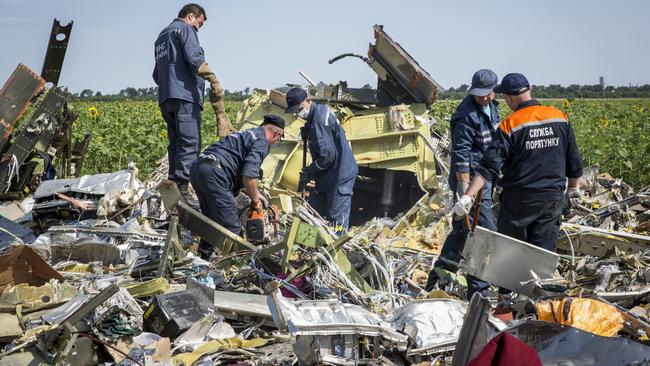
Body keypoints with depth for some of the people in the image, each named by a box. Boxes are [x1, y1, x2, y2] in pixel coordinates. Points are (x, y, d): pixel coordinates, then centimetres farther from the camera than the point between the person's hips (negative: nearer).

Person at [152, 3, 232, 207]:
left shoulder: (162, 36, 29)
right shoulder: (184, 29, 2)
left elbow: (157, 74, 30)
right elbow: (194, 58, -15)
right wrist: (214, 81, -16)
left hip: (165, 98, 9)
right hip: (185, 95, -9)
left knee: (176, 143, 10)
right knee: (190, 144, -14)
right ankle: (181, 190, -21)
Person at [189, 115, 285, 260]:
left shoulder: (245, 134, 28)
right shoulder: (261, 142, -1)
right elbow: (249, 176, -13)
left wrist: (252, 194, 32)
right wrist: (255, 200, 2)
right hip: (213, 173, -10)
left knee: (213, 221, 22)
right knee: (231, 227, -6)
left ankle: (204, 257, 27)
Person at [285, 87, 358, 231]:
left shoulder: (319, 119, -22)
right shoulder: (321, 109, 9)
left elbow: (328, 155, -25)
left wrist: (308, 172, -12)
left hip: (340, 175, -11)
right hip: (328, 176, 11)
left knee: (337, 219, -7)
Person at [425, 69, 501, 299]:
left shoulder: (491, 107, 12)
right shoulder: (467, 114, -17)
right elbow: (460, 154, -21)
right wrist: (465, 189, -25)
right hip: (471, 179, -9)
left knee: (462, 229, 15)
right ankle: (478, 292, 0)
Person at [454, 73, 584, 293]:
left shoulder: (510, 125, -12)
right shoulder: (560, 118, 2)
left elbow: (489, 167, -20)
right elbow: (574, 161, 10)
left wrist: (467, 196, -22)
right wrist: (573, 190, 24)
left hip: (519, 200, -3)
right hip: (552, 199, 4)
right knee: (544, 251, 9)